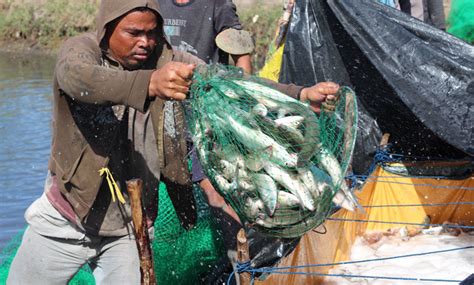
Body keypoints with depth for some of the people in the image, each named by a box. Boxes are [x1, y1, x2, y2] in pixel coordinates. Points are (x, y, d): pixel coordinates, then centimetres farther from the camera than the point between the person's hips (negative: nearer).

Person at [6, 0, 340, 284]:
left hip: (130, 228, 1)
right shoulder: (80, 50, -13)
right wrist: (149, 83, -55)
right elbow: (80, 79, -37)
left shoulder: (172, 63, -6)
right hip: (66, 220, -1)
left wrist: (301, 95, -25)